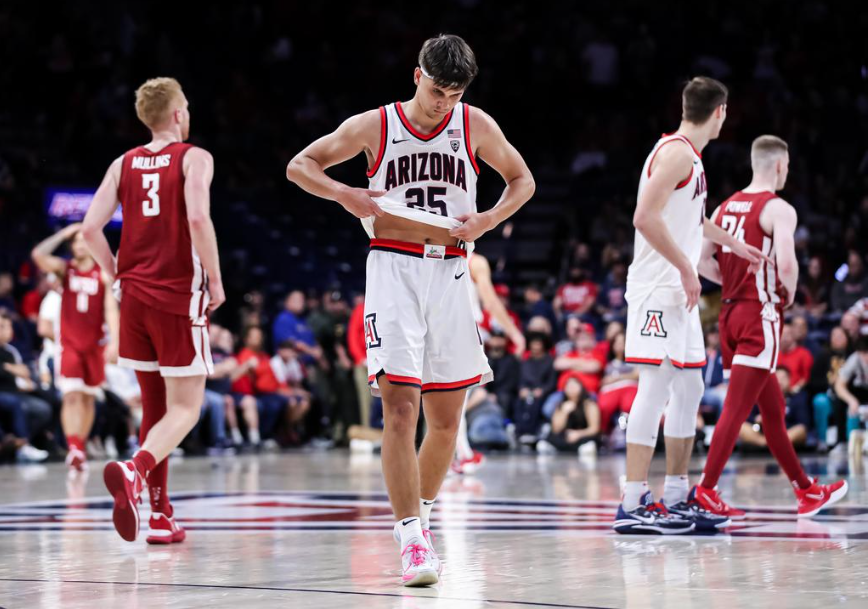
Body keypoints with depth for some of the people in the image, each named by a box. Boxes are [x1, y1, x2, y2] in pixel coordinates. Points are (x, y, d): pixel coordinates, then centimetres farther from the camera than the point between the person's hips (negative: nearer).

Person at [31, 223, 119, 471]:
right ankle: (73, 449, -23)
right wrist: (63, 234, -13)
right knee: (71, 396, -15)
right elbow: (38, 255, -16)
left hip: (94, 345, 1)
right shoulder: (65, 268, 1)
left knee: (88, 398, 10)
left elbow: (111, 310, -6)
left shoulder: (104, 274, 0)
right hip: (68, 343, -1)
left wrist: (114, 342, -16)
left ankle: (81, 448, 23)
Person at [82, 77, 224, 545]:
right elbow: (198, 217, -19)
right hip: (179, 296, -5)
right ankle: (134, 470, -30)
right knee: (185, 408, -2)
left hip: (134, 295, 5)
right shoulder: (194, 158, -3)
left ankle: (160, 515, 16)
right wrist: (215, 279, -9)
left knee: (154, 406, 15)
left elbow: (91, 228, 3)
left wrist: (118, 275, 14)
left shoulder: (124, 164, 11)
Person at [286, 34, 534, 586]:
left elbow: (522, 179, 16)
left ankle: (417, 518, 30)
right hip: (393, 270, -3)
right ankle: (413, 541, -15)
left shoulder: (475, 126, 5)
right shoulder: (376, 126, 0)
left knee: (447, 419, 8)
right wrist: (344, 194, -14)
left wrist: (488, 219, -3)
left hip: (450, 273, 3)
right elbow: (300, 166, 5)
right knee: (401, 410, -15)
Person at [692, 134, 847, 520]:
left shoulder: (725, 207, 12)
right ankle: (706, 490, -10)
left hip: (731, 312, 8)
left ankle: (806, 490, 23)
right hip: (760, 316, -8)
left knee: (773, 408, 15)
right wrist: (789, 293, -5)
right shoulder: (778, 209, -11)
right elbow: (786, 264, -24)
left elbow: (701, 261, 10)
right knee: (736, 408, -8)